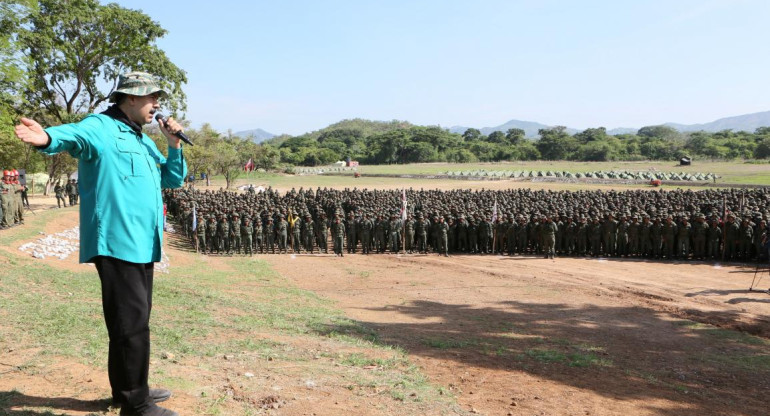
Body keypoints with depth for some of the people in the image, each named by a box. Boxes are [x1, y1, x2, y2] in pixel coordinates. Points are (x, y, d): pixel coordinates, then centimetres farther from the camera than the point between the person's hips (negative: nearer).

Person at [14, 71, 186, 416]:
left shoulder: (143, 139, 20)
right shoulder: (100, 127, -7)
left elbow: (173, 180, 22)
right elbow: (74, 133, -30)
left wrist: (174, 144, 6)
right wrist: (48, 138, -54)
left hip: (142, 245, 10)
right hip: (116, 244, -10)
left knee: (136, 320, 18)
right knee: (132, 324, -7)